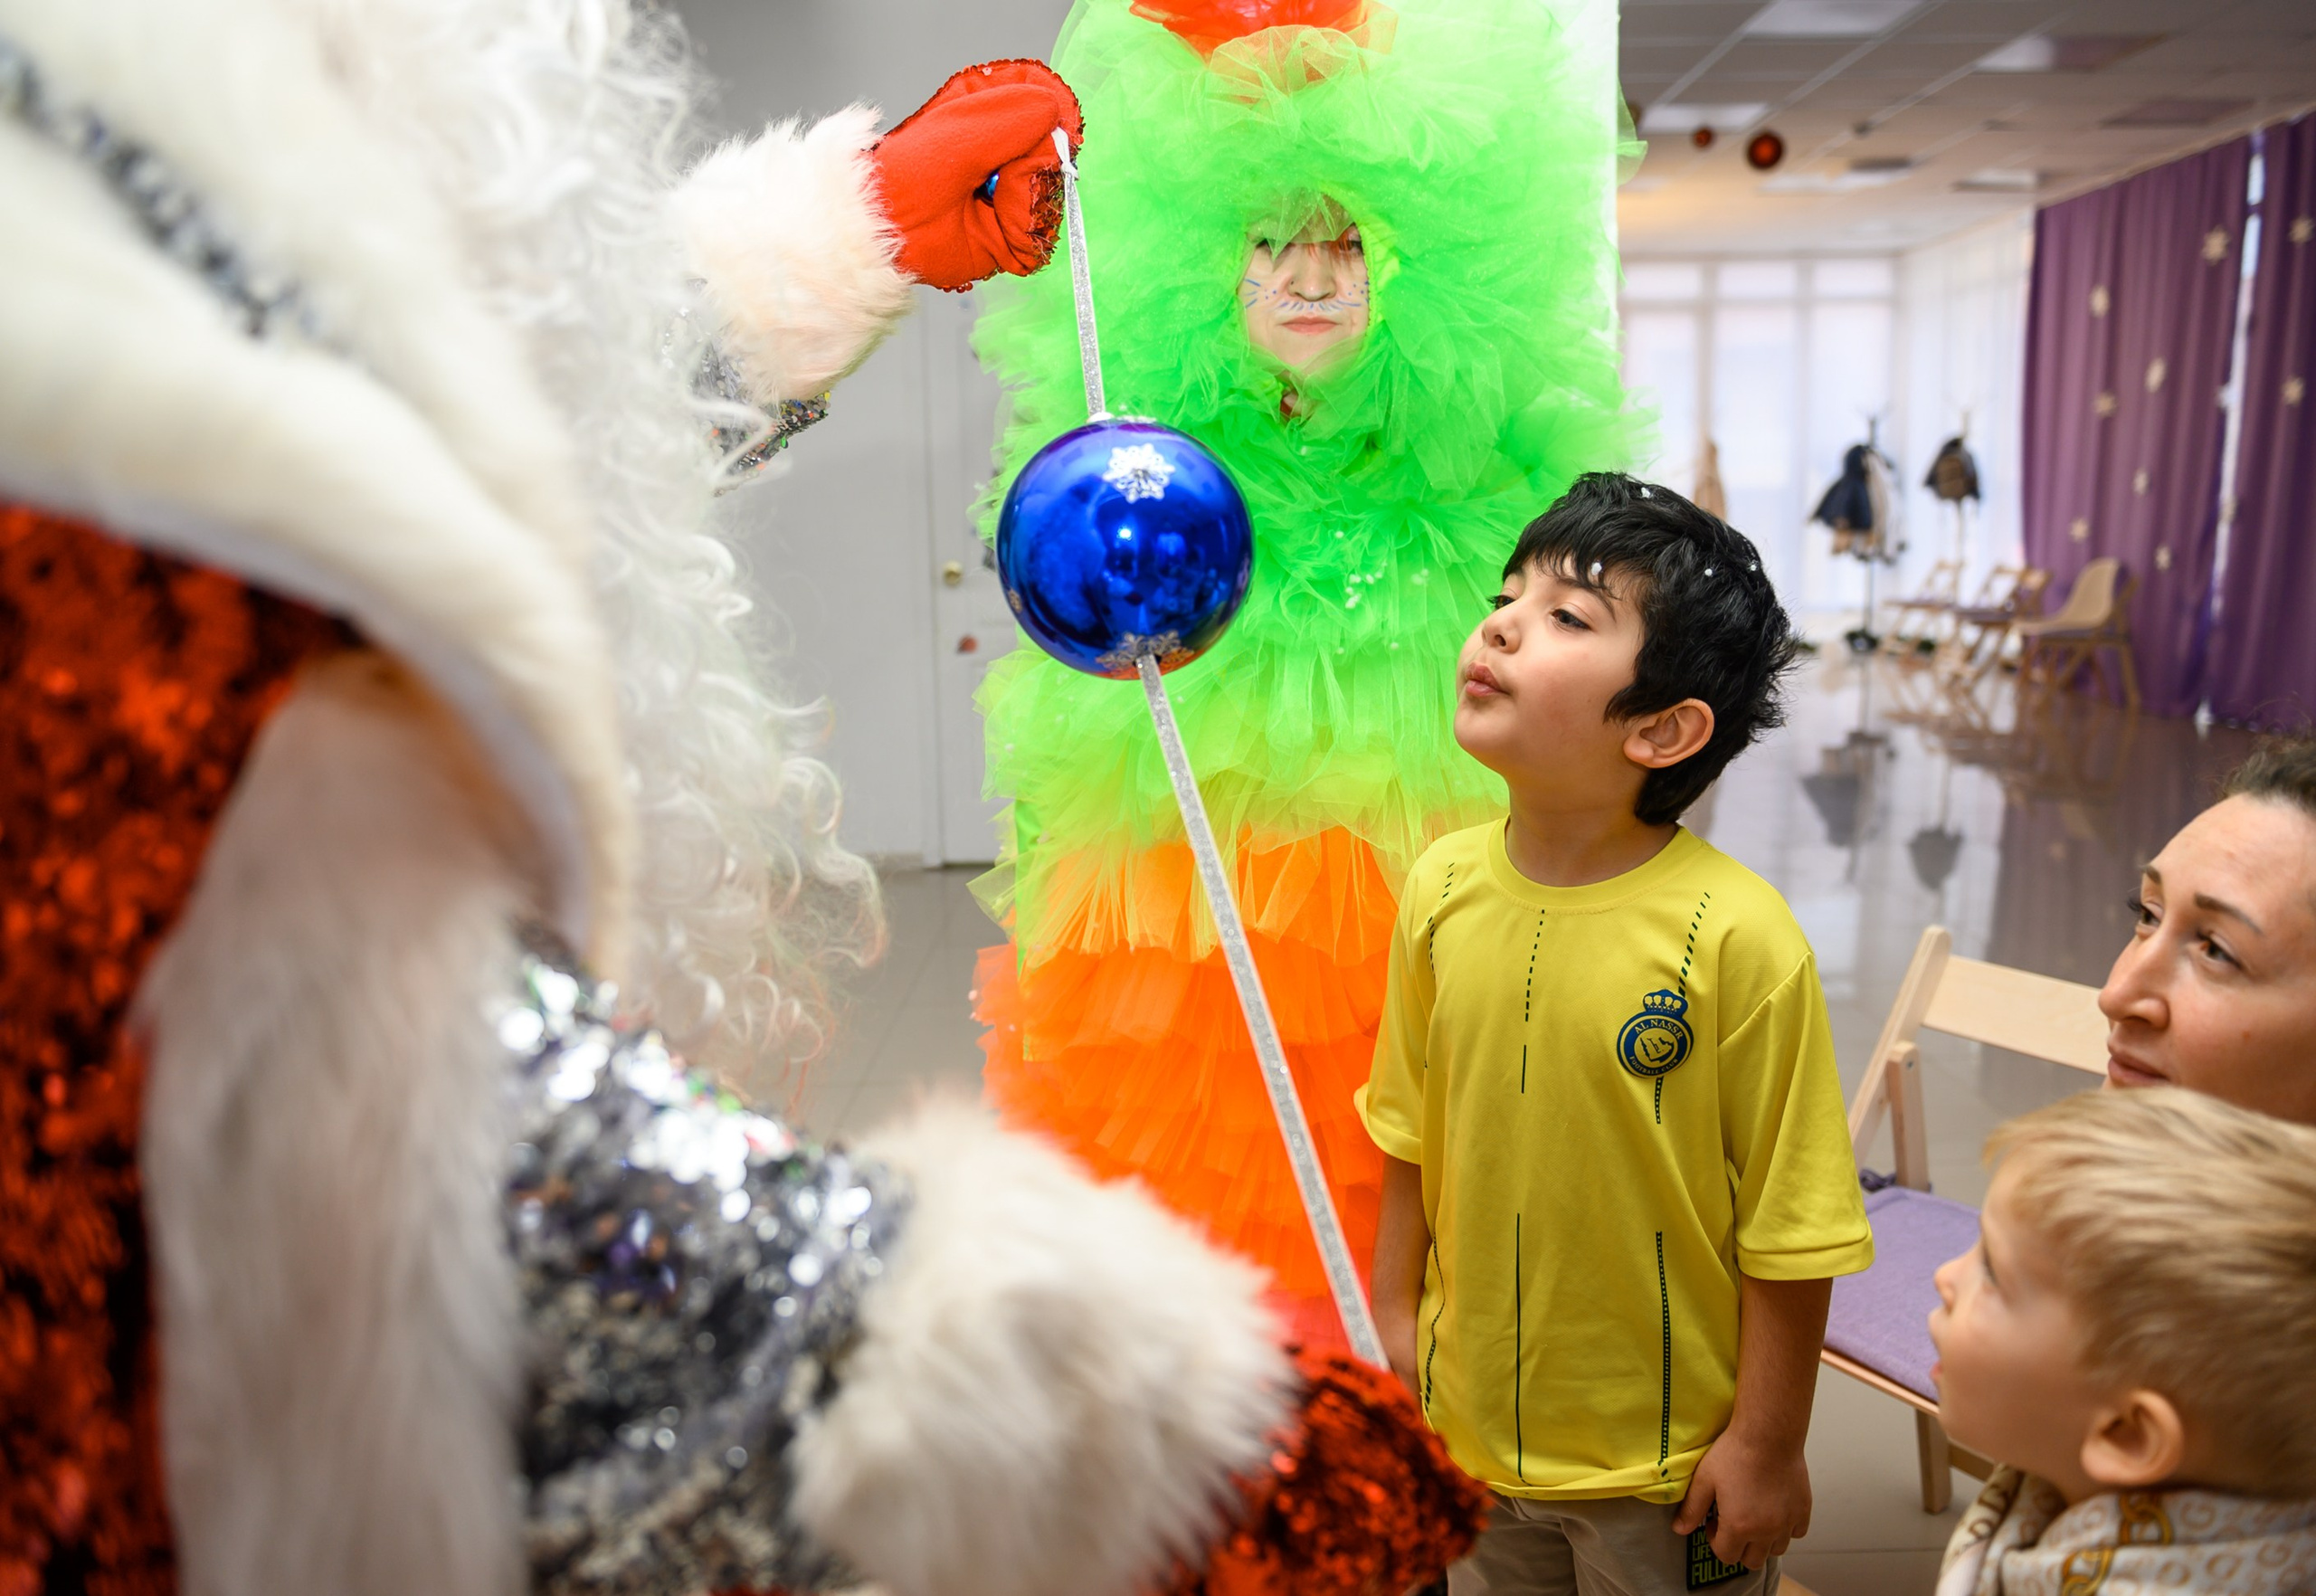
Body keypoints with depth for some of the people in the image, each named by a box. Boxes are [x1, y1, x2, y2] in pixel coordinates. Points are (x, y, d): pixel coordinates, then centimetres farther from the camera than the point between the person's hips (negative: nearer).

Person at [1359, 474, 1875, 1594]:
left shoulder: (1736, 937, -23)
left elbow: (1789, 1233, -15)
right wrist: (1394, 1320, 9)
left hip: (1668, 1456, -4)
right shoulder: (1443, 886, -9)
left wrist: (1767, 1445, -7)